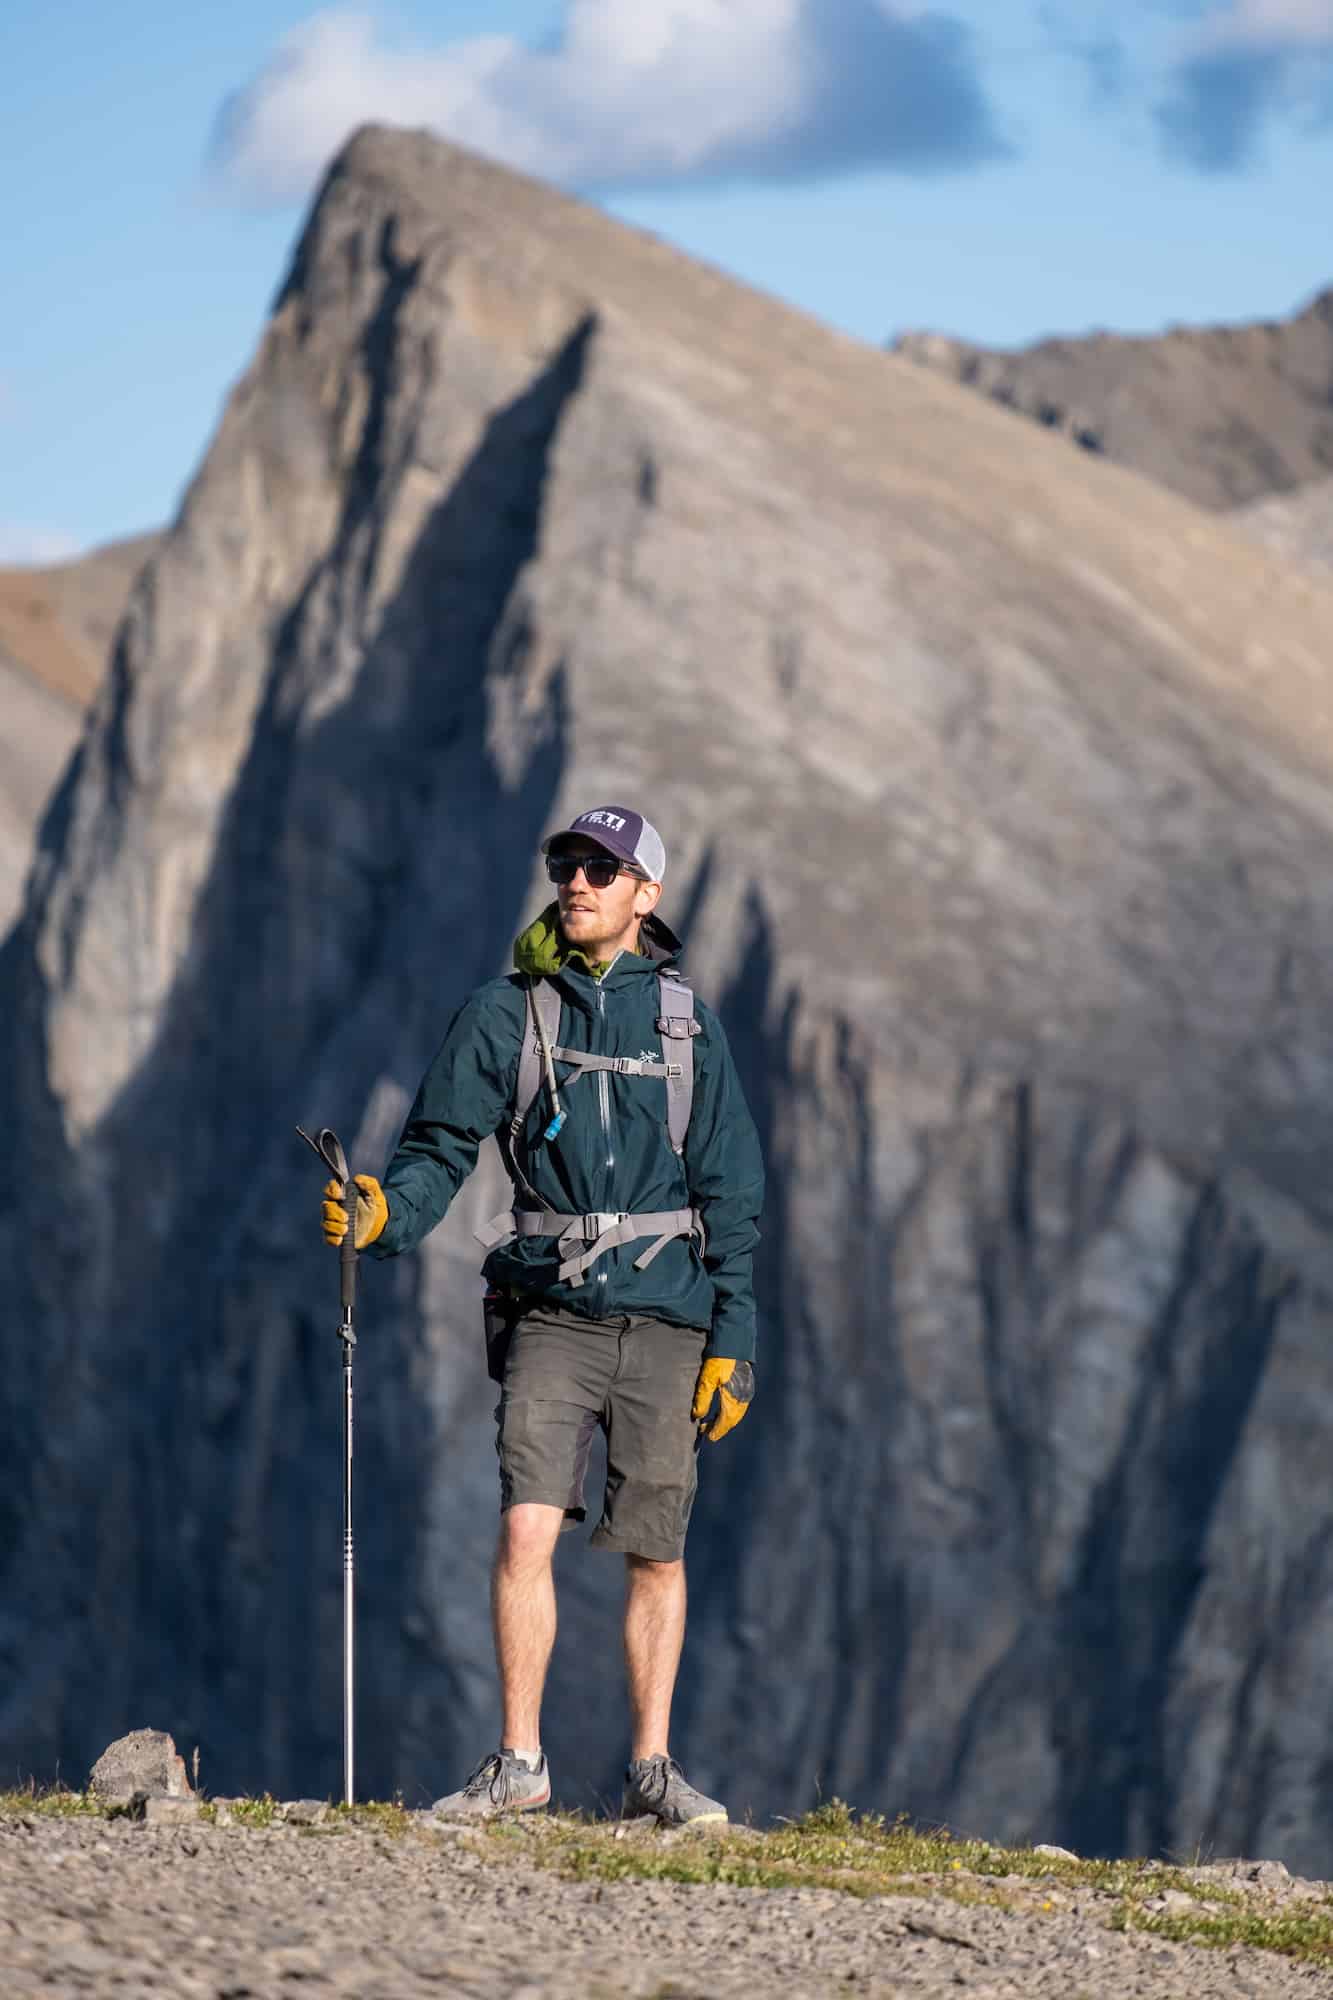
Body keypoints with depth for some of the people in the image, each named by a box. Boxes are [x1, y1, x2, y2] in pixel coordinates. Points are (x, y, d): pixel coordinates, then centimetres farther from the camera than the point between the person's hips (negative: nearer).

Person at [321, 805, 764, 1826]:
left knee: (657, 1551, 4)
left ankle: (652, 1767, 13)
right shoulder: (504, 1014, 5)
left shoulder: (687, 1024, 7)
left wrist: (733, 1339, 1)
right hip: (551, 1311, -1)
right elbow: (441, 1149, 1)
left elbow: (731, 1194, 7)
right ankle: (519, 1761, -4)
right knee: (527, 1526, -13)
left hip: (665, 1316, 1)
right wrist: (384, 1212, -21)